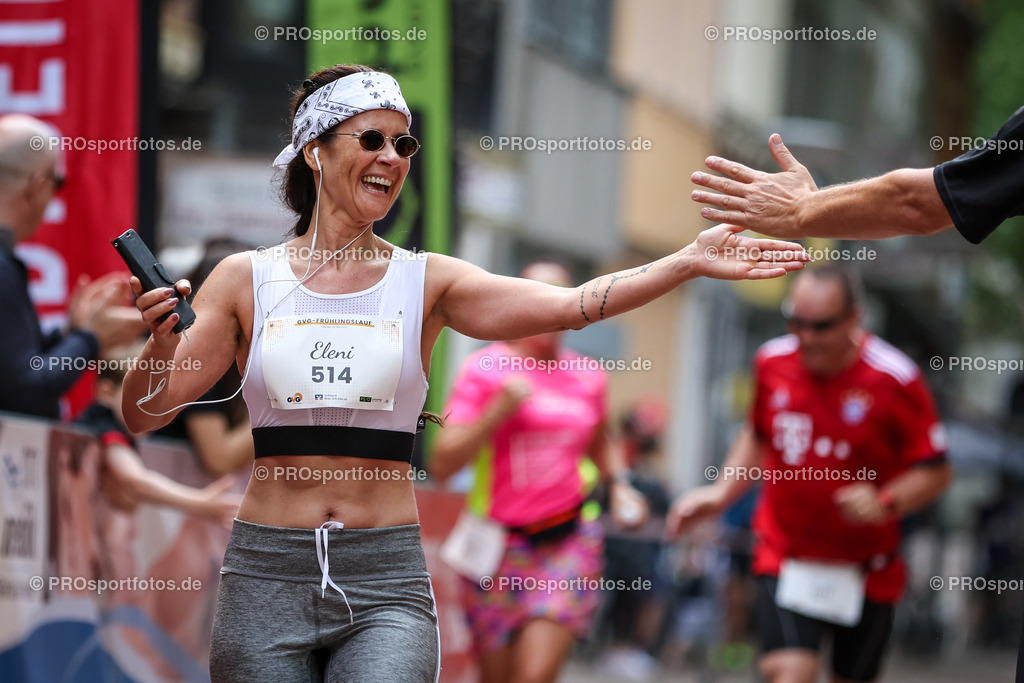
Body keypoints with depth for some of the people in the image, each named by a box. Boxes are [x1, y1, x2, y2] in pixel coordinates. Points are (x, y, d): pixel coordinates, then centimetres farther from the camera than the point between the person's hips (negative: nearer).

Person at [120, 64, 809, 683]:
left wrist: (688, 262, -22)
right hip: (267, 580, 1)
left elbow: (571, 304, -9)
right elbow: (146, 413, 3)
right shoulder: (246, 279, 5)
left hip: (386, 582, 0)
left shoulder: (427, 282, 4)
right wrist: (162, 343, -17)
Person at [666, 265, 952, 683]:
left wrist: (886, 502, -26)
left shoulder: (894, 380, -14)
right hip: (784, 552, 1)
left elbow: (935, 471, -9)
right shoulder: (773, 362, -1)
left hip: (866, 570, -1)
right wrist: (720, 493, 6)